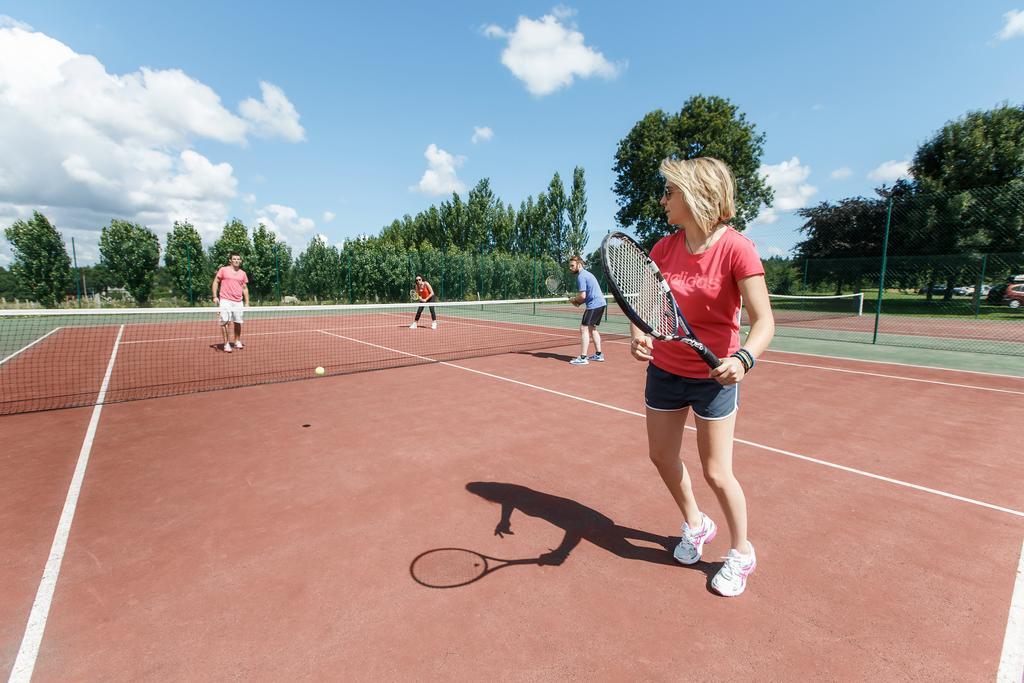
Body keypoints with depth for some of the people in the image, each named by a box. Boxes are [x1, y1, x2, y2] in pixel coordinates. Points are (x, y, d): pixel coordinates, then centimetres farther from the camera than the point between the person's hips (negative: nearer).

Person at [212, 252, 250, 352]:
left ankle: (237, 341, 23)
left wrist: (247, 302, 10)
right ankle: (226, 343, -1)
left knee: (238, 322, 7)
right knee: (225, 321, -7)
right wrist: (215, 296, -4)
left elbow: (245, 288, 16)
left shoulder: (243, 273, 12)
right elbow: (215, 282, 5)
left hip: (238, 302, 3)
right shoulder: (223, 270, 3)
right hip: (225, 300, -3)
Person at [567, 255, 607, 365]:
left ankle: (582, 358, -11)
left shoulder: (581, 276, -13)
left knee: (584, 329, -9)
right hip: (601, 303, 10)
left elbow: (582, 296, -19)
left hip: (594, 305, -10)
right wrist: (578, 302, 9)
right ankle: (598, 355, 25)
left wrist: (573, 299, 1)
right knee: (592, 329, 20)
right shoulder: (586, 273, 19)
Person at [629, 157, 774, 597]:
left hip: (715, 376, -5)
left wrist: (744, 358, -41)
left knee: (715, 472, 3)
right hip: (665, 369, 6)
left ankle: (742, 553, 32)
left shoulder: (736, 249, -18)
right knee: (662, 456, 14)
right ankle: (695, 524, 42)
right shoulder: (664, 248, -3)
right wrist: (639, 335, -21)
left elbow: (764, 321, -22)